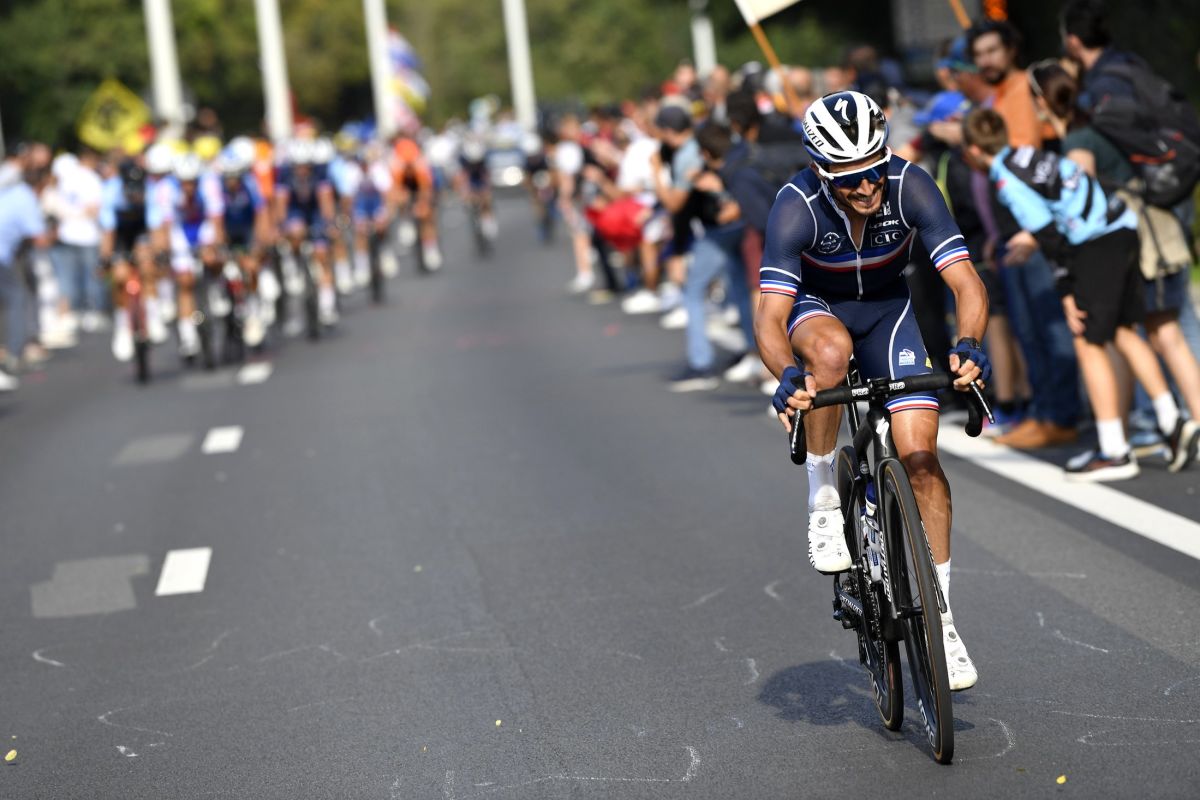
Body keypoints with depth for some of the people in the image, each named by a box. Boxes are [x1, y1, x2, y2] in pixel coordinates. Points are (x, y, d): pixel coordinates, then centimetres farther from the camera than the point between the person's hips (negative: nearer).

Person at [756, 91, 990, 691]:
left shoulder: (910, 187, -29)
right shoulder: (796, 206, -32)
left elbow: (966, 283, -32)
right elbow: (770, 316, -37)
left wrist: (968, 346, -52)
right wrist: (787, 377, -56)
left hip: (886, 307, 2)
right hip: (815, 305, -2)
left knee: (920, 456, -11)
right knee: (831, 349, -40)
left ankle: (940, 619, 1)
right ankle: (823, 499, -18)